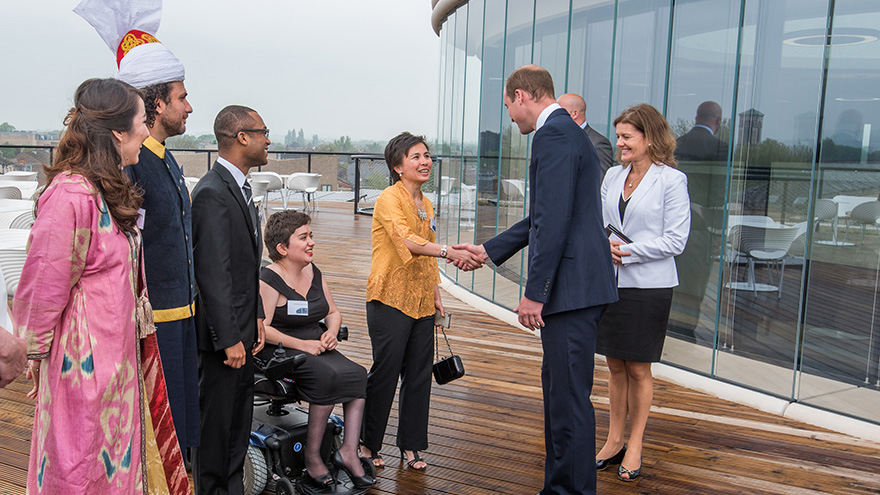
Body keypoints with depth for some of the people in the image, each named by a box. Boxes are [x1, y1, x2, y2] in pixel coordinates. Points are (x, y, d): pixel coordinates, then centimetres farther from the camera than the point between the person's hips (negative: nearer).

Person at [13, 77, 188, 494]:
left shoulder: (110, 192, 9)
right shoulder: (70, 196, -22)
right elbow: (43, 288, -16)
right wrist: (35, 354, -4)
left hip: (118, 358, 9)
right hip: (84, 365, -9)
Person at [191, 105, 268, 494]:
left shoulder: (240, 188, 13)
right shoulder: (212, 192, -19)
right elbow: (213, 273, -22)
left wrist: (257, 317, 12)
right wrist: (229, 338, -21)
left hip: (242, 330, 10)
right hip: (223, 332, -10)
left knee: (239, 420, 20)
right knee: (216, 422, 5)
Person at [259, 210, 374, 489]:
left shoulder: (314, 273, 13)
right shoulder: (269, 279, -9)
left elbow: (333, 312, 22)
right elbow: (261, 329, -16)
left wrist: (331, 332, 0)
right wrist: (302, 344, -20)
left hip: (317, 348, 7)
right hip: (281, 352, -7)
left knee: (357, 374, -20)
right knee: (329, 376, -31)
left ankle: (349, 451, -20)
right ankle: (312, 455, -18)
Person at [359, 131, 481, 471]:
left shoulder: (425, 205, 14)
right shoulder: (389, 200, -11)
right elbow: (406, 240, -28)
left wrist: (435, 293, 14)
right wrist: (448, 252, -41)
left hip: (421, 303, 7)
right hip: (390, 300, -7)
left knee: (419, 375, 9)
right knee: (385, 373, 0)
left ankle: (410, 445, 23)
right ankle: (368, 444, 18)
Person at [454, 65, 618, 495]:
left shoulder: (553, 135, -13)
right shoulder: (568, 133, 20)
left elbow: (554, 221, -21)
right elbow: (542, 217, 25)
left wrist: (534, 292, -19)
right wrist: (488, 250, 26)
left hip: (572, 286, -11)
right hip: (577, 286, 11)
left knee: (569, 396, -2)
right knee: (557, 388, 18)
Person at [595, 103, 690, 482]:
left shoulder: (672, 180, -7)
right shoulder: (612, 176, 9)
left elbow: (675, 240, -10)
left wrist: (629, 251, -17)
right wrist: (604, 246, -7)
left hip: (648, 286, -5)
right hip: (609, 282, 5)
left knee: (638, 369, 5)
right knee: (615, 366, 12)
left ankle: (634, 446, 21)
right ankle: (614, 442, 25)